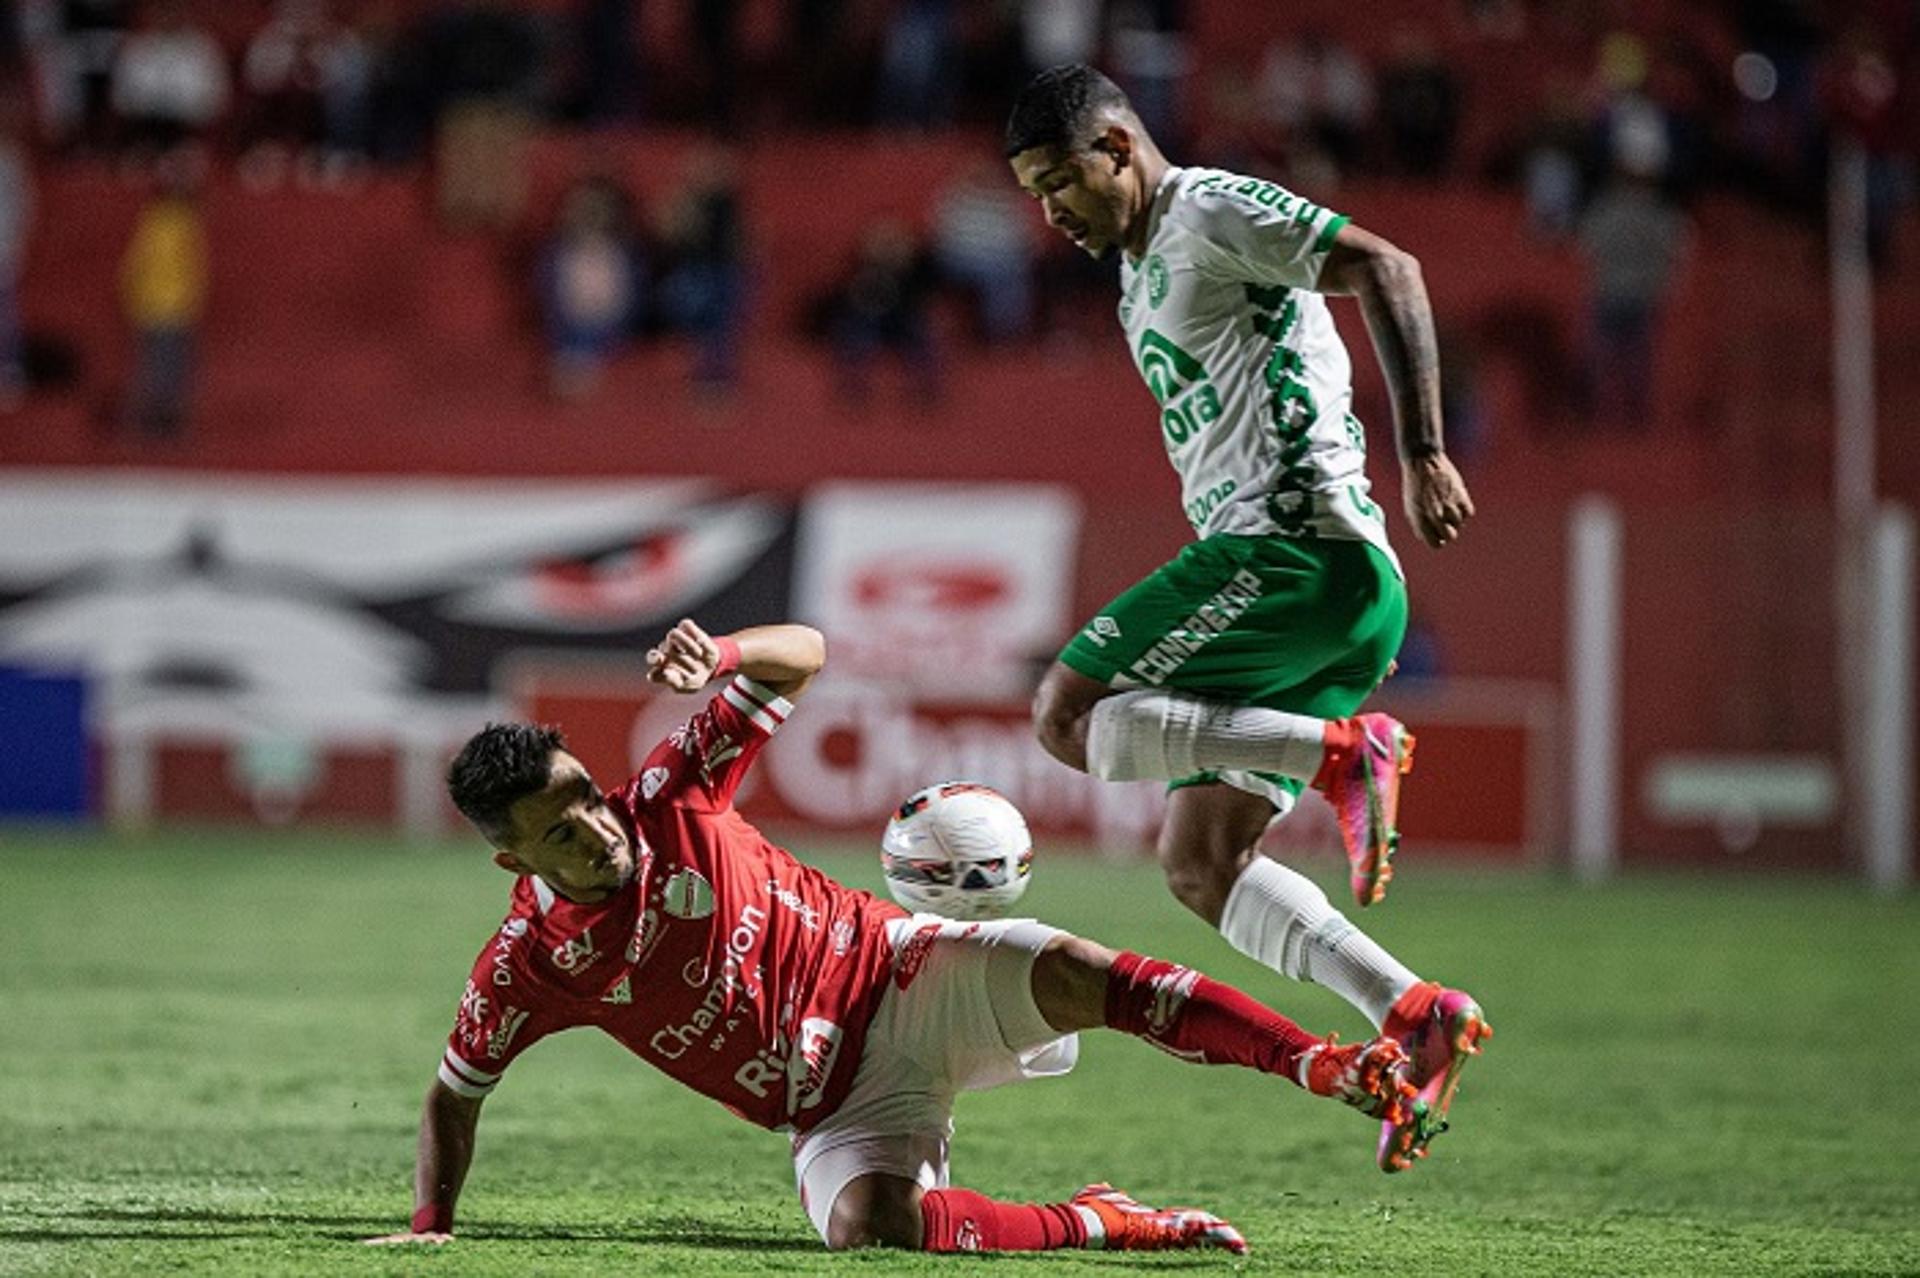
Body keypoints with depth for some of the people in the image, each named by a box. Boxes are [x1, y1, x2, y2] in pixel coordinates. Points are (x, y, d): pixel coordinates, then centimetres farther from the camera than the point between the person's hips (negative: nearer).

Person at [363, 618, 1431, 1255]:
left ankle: (1334, 1067, -35)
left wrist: (718, 657, -25)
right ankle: (1102, 1226, -18)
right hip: (837, 1106, 0)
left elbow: (801, 656, -5)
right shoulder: (529, 965, -7)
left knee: (1074, 971, -29)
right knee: (867, 1224, -35)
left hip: (901, 977, 0)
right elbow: (455, 1095, 8)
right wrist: (431, 1224, -3)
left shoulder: (666, 802, -6)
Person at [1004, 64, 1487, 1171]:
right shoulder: (1141, 278, 26)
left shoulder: (1213, 211, -4)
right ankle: (1417, 1017, -4)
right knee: (1200, 866, 5)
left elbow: (1386, 269, -14)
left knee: (1068, 715, -15)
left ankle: (1345, 753, -21)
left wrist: (1425, 453, -22)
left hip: (1298, 544, -10)